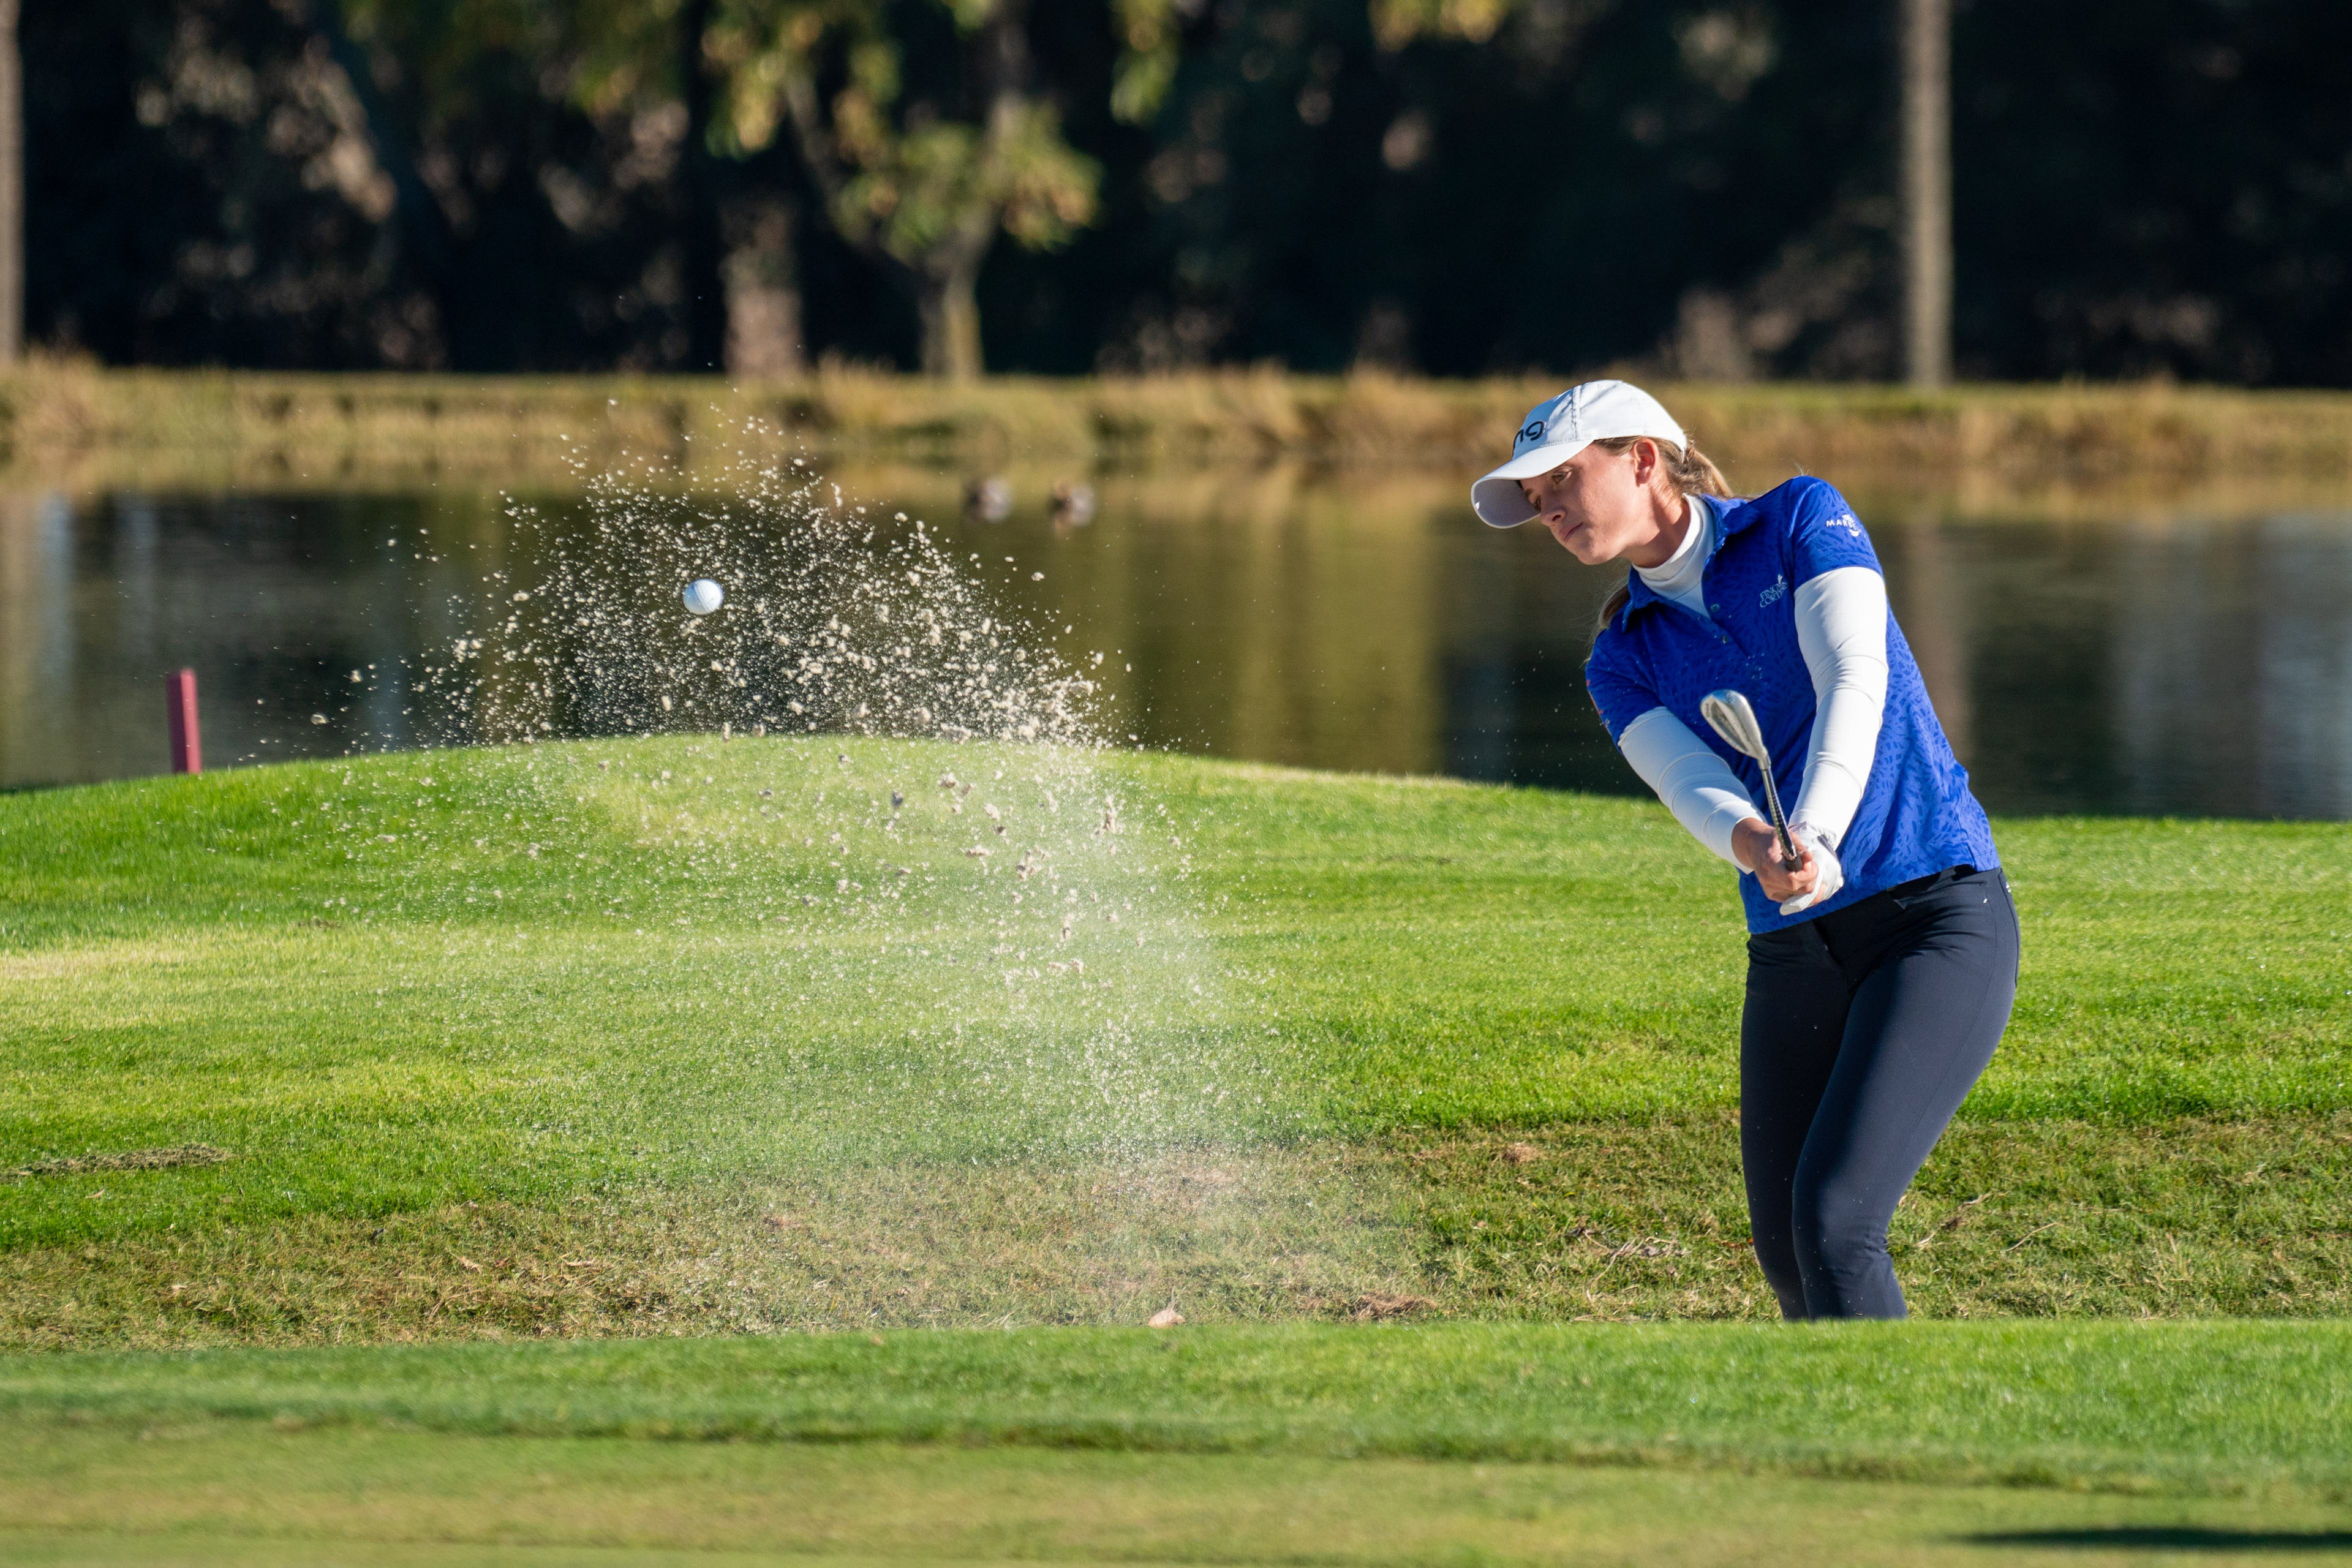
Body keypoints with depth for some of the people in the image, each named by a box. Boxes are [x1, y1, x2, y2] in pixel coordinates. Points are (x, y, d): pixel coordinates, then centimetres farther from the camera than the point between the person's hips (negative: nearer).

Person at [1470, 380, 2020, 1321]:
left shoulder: (1802, 521, 0)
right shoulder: (1624, 665, 11)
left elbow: (1855, 684, -15)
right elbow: (1694, 787, -9)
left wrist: (1815, 832, -34)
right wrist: (1758, 849, -33)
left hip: (1939, 917, -6)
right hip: (1793, 954, 6)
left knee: (1832, 1223, -21)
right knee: (1791, 1268, 7)